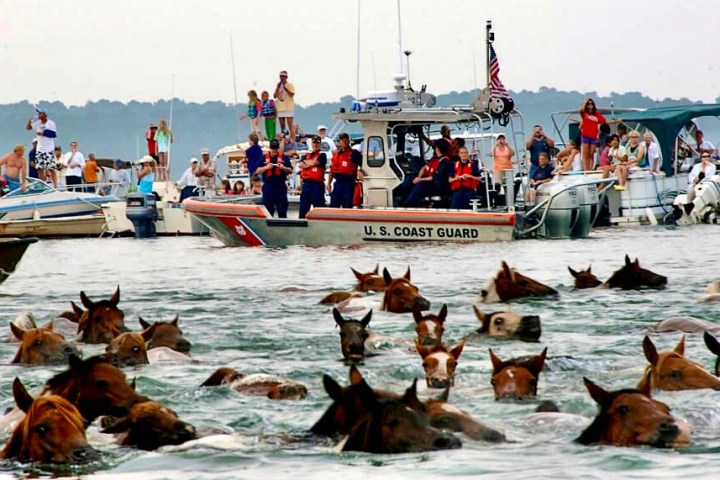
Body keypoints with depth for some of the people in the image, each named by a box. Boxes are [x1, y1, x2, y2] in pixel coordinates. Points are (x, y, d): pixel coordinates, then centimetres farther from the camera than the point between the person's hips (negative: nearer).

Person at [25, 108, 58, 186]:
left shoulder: (51, 123, -7)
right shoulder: (37, 123, 9)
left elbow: (54, 134, -11)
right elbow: (28, 127, 14)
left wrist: (43, 133, -17)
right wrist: (29, 121, -5)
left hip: (49, 150, -6)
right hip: (39, 149, 6)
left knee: (51, 168, -9)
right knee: (40, 168, 3)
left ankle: (55, 185, -8)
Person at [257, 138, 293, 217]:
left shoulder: (284, 158, 6)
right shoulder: (264, 158, 7)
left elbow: (290, 171, 6)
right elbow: (258, 171, 3)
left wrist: (283, 167, -14)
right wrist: (266, 167, -14)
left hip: (281, 186, -1)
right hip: (268, 186, 1)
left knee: (282, 210, 0)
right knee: (268, 210, 3)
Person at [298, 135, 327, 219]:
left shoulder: (322, 155, 1)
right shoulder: (306, 155, 17)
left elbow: (314, 163, -13)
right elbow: (300, 164, 2)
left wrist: (306, 162, 4)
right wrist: (310, 163, -10)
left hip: (317, 184, -5)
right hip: (306, 183, 5)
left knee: (318, 207, -5)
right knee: (303, 208, 8)